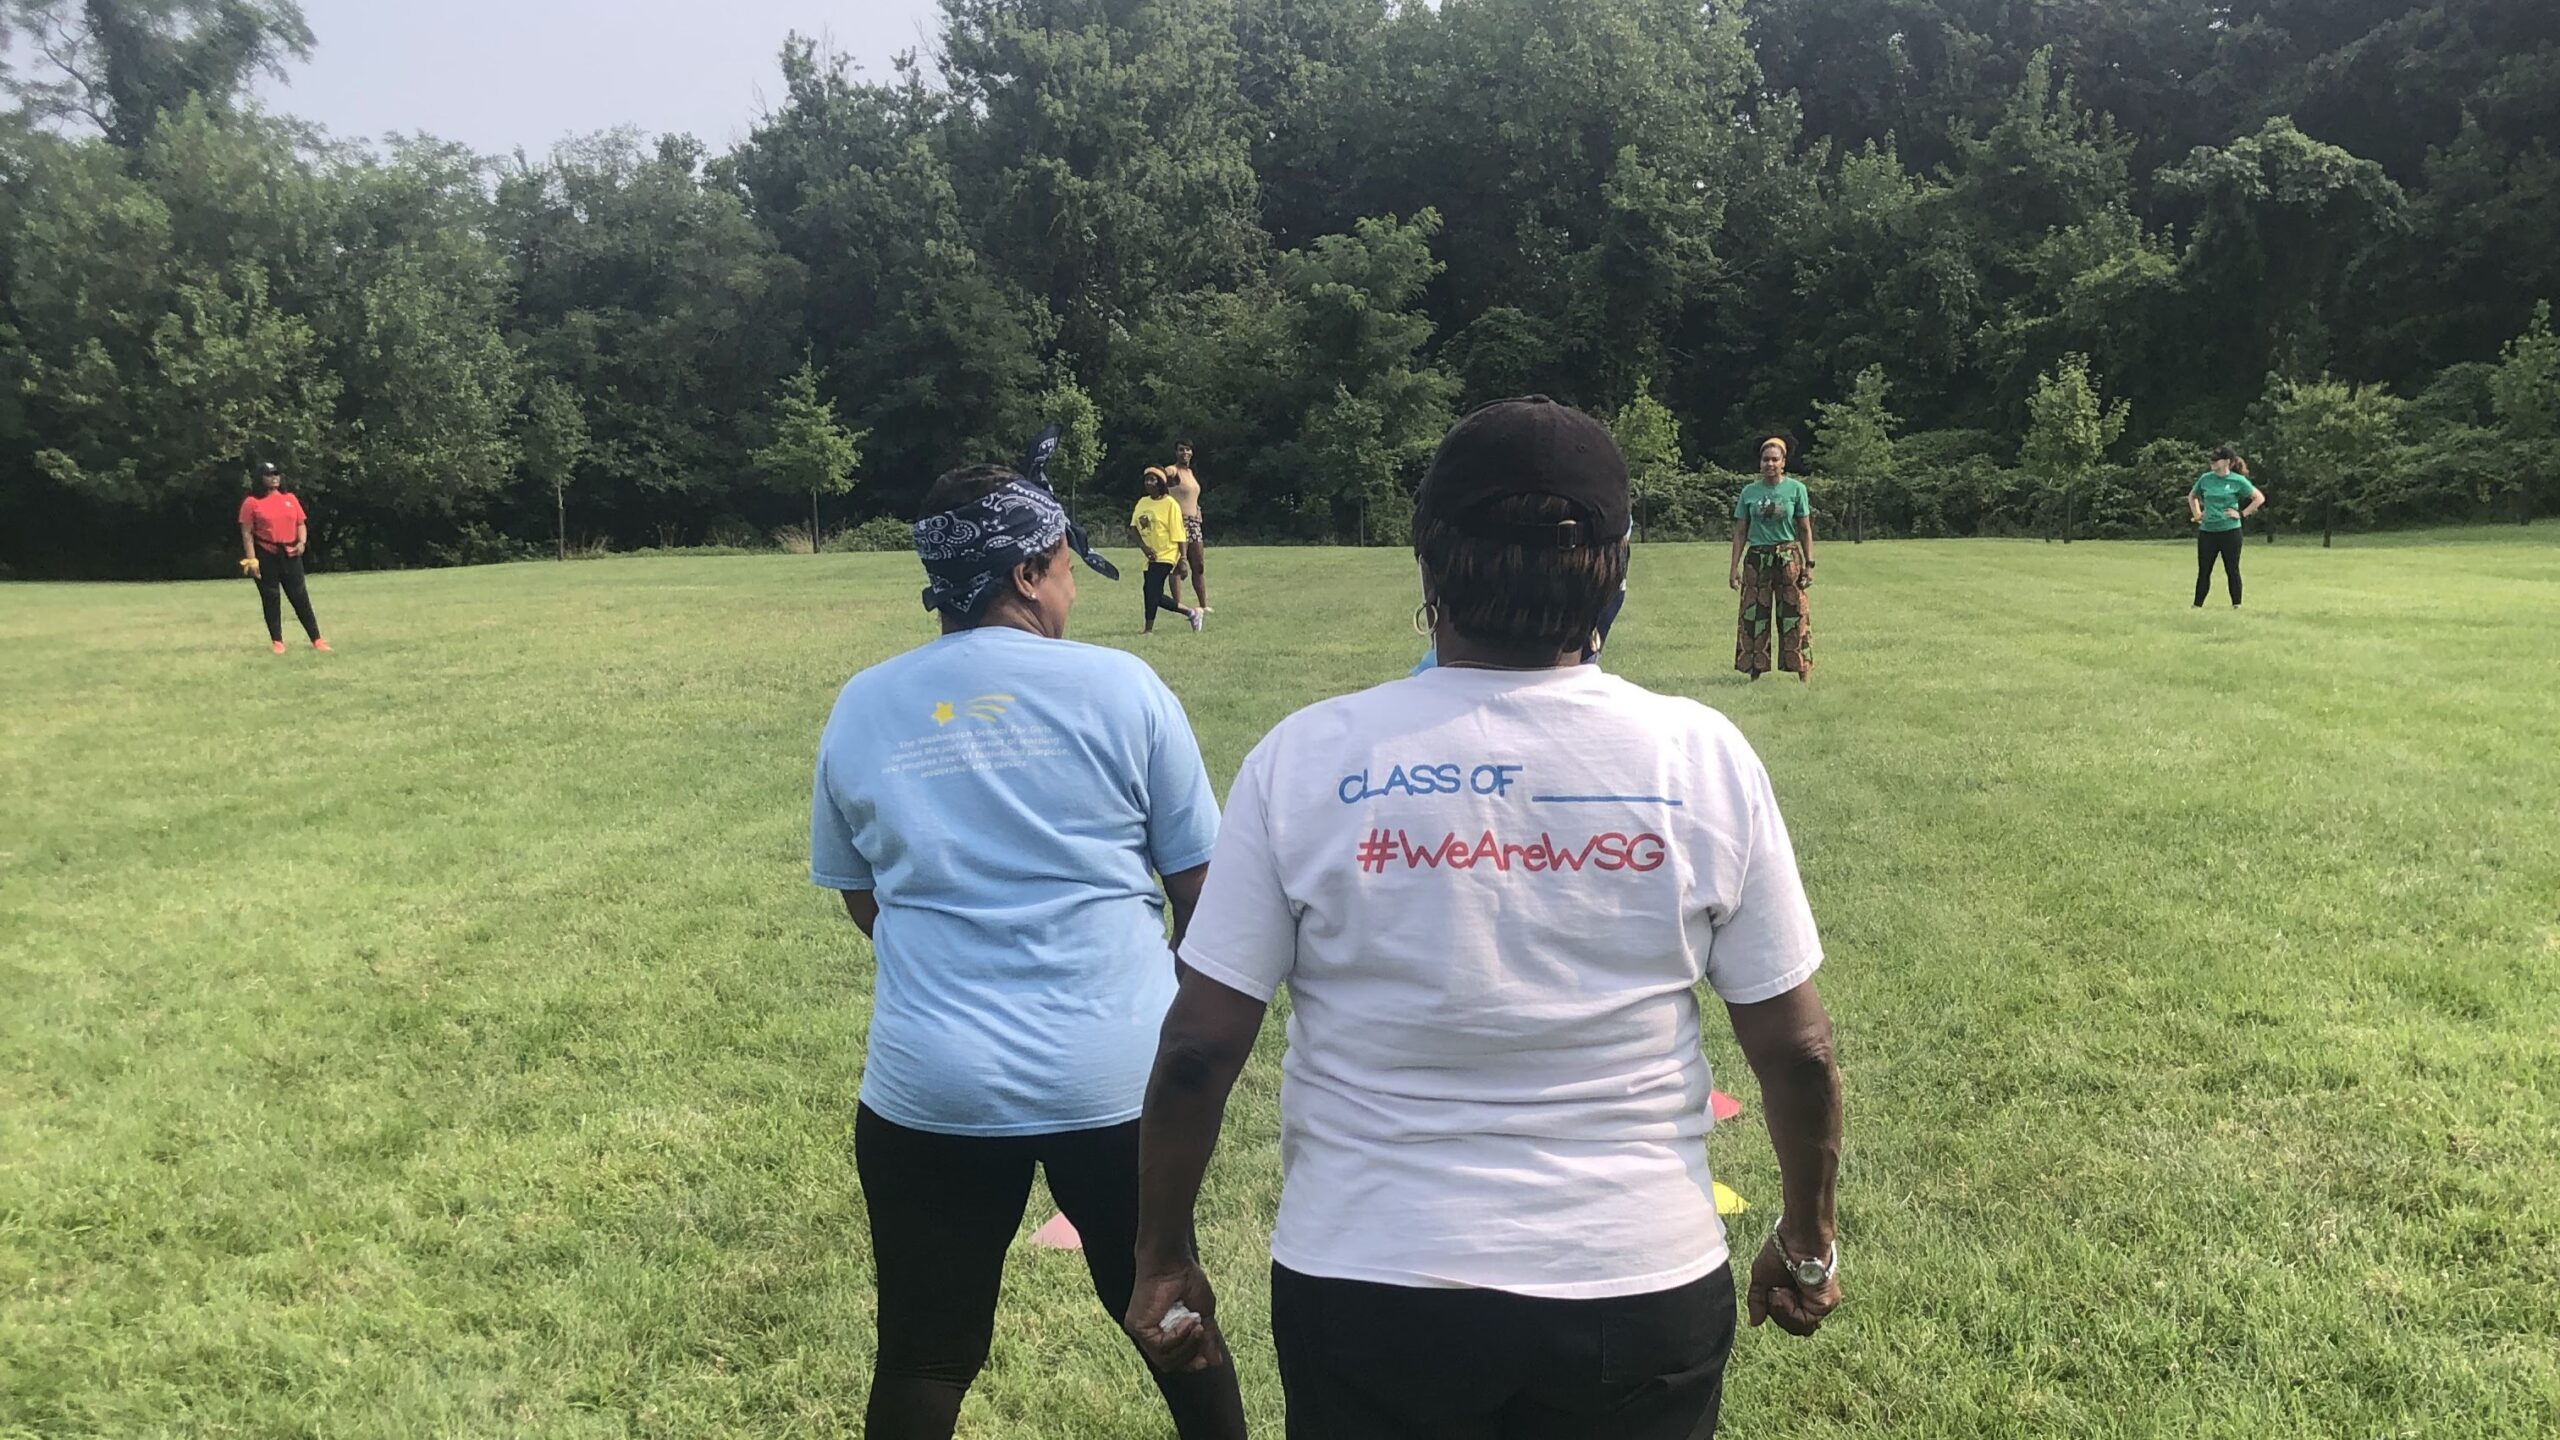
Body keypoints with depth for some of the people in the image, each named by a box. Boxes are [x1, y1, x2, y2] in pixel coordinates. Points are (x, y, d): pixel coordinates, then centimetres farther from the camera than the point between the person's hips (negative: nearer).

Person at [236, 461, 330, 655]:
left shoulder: (290, 498, 10)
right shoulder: (252, 503, -2)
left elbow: (301, 523, 14)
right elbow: (247, 533, -5)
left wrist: (302, 542, -5)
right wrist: (252, 560, -12)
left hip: (291, 555, 3)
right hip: (266, 557, -3)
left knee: (301, 597, 3)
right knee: (270, 599, 4)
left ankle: (316, 640, 4)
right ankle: (277, 641, 12)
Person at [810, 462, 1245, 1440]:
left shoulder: (861, 708, 2)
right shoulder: (1122, 686, -7)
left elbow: (859, 896, 13)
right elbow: (1199, 883, 0)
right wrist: (1190, 1003, 19)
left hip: (931, 1086, 2)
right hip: (1121, 1073, -1)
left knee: (923, 1358, 17)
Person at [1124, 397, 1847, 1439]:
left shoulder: (1306, 757, -11)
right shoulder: (1704, 756, -8)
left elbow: (1198, 1047, -8)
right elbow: (1797, 1049, -2)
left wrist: (1163, 1260, 6)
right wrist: (1807, 1244, 14)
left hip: (1368, 1289, -1)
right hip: (1642, 1292, 1)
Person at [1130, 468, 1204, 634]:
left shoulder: (1169, 504, -9)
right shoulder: (1142, 502, 9)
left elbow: (1178, 534, -10)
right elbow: (1133, 527, 3)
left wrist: (1182, 559, -14)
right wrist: (1144, 546, -13)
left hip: (1166, 554, -7)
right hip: (1151, 556, 8)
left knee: (1151, 588, -20)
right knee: (1156, 596, 12)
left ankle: (1149, 628, -15)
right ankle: (1191, 612, 27)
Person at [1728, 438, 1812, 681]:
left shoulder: (1796, 489, 1)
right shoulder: (1749, 492, 5)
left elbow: (1805, 530, 4)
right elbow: (1740, 532, 8)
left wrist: (1809, 564, -2)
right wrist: (1734, 567, 2)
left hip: (1788, 558, -2)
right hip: (1757, 558, 2)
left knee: (1794, 615, -3)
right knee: (1754, 616, 2)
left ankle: (1803, 672, 0)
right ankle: (1755, 671, 9)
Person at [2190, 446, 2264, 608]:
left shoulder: (2238, 481, -5)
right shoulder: (2205, 479, 5)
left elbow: (2260, 498, -2)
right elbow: (2191, 496, 22)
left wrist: (2242, 514, -7)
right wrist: (2197, 514, 11)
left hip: (2230, 531, -3)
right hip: (2207, 532, 3)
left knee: (2232, 570, 3)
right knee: (2203, 571, 6)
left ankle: (2236, 605, 11)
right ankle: (2197, 606, 10)